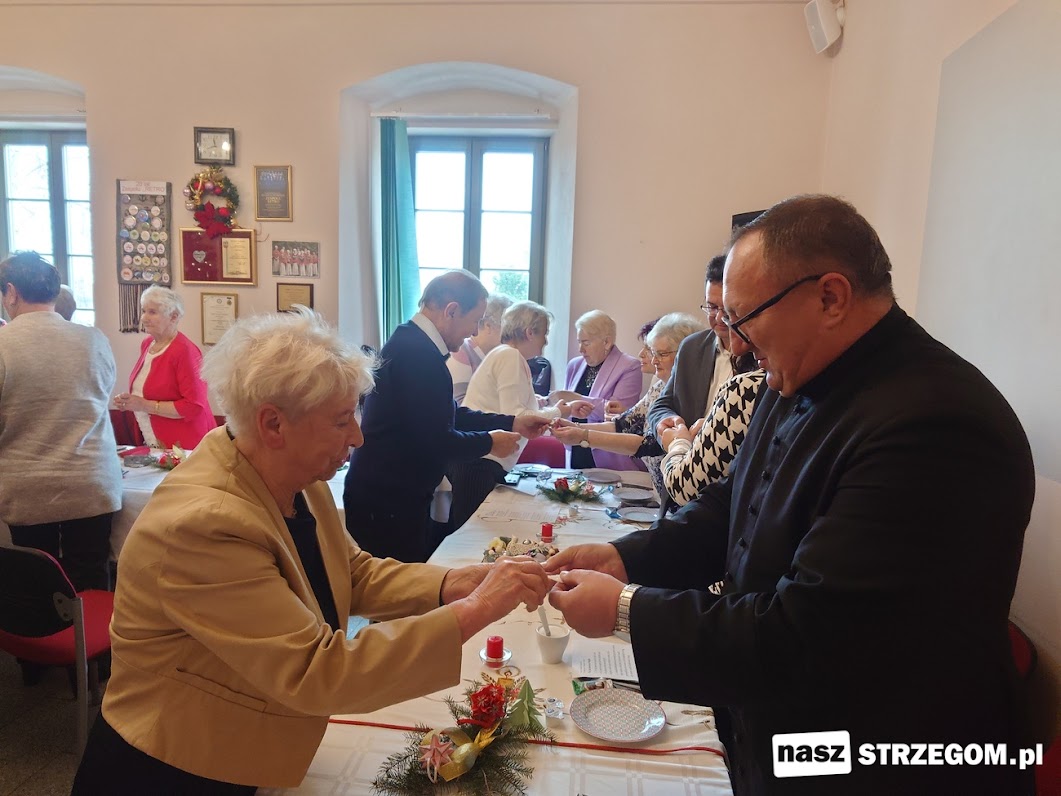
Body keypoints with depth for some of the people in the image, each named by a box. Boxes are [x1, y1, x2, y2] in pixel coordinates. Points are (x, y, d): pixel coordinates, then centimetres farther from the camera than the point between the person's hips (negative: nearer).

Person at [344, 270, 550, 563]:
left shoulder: (412, 342, 8)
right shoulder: (419, 353, -23)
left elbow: (448, 415, 16)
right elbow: (435, 441, -25)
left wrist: (511, 423, 13)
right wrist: (490, 442, -8)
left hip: (395, 495, 10)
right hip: (388, 504, -10)